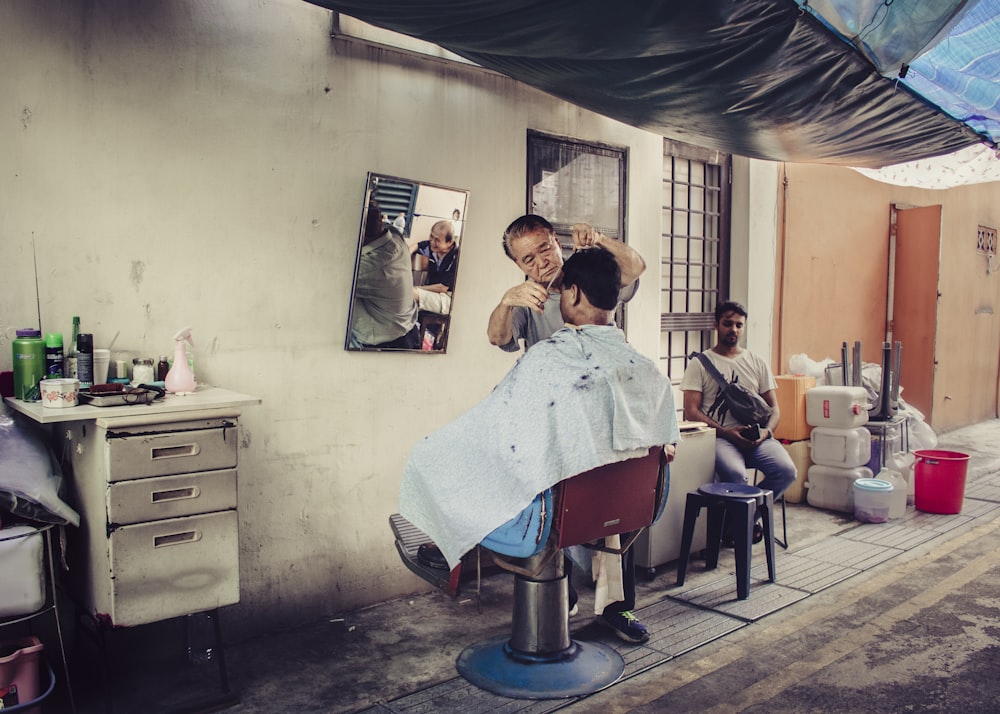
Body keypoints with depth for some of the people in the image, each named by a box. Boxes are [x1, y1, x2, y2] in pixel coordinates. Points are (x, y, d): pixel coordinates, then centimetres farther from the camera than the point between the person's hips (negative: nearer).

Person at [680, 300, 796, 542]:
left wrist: (766, 430, -6)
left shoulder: (757, 363, 19)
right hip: (719, 436, -4)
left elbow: (774, 407, 16)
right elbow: (691, 412, -3)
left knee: (786, 470, -24)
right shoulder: (700, 363, 6)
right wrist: (726, 431, -15)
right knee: (734, 473, -35)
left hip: (756, 436, 4)